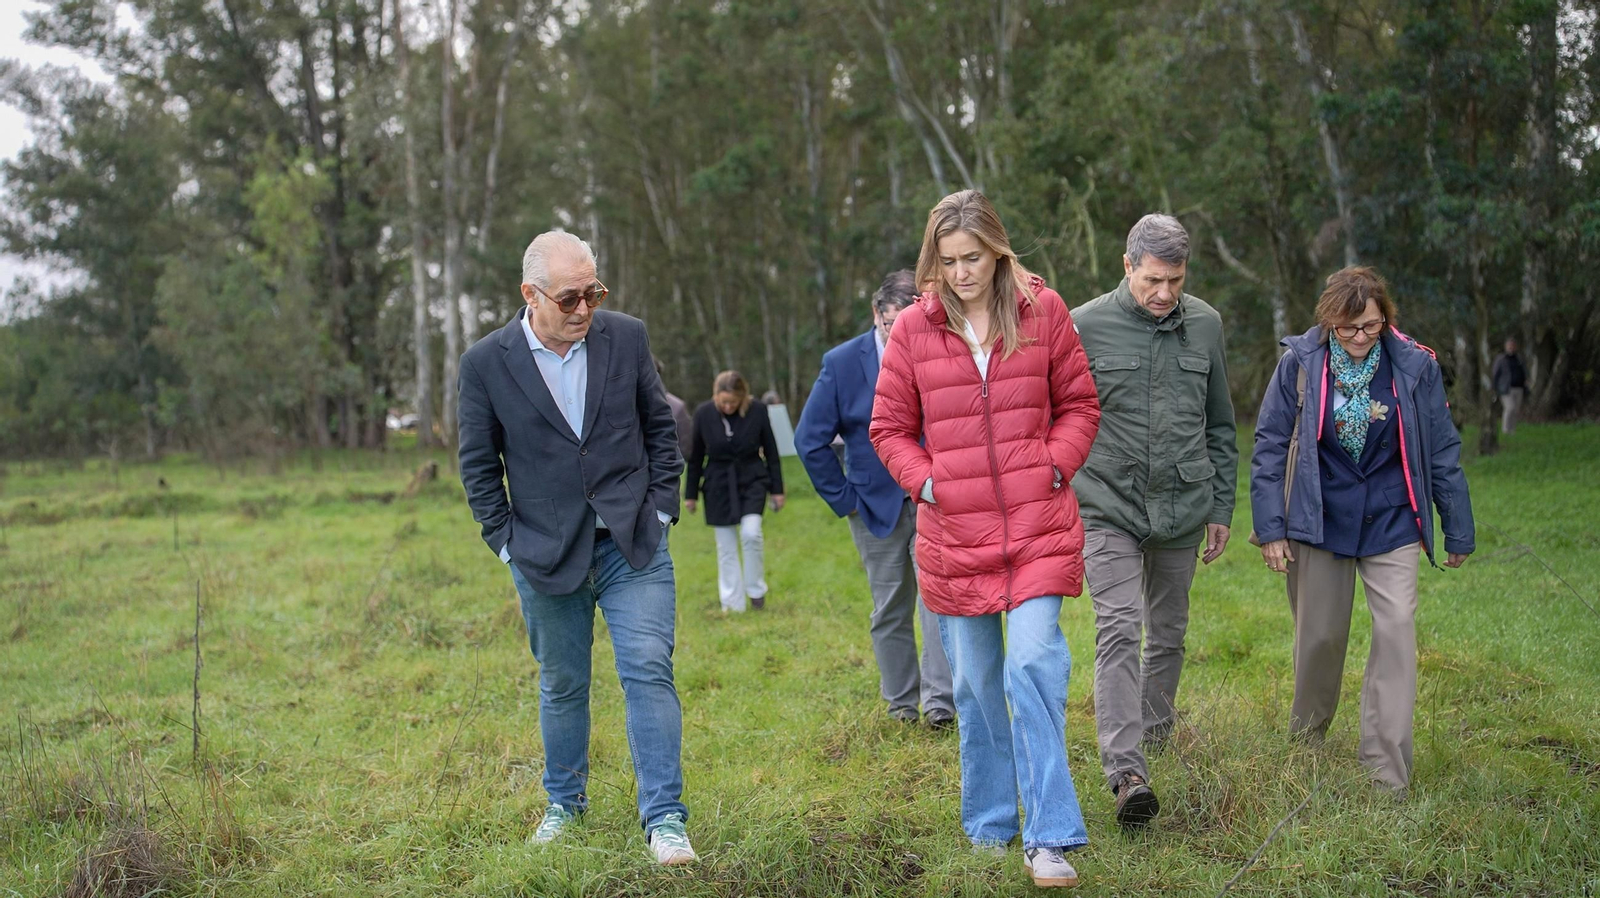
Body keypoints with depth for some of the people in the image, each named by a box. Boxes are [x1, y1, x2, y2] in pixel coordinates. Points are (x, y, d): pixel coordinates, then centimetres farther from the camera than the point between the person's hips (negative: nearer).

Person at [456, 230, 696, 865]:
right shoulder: (485, 364, -6)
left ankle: (664, 817, -1)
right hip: (546, 555, 0)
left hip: (633, 543, 0)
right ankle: (565, 802, 32)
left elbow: (659, 426, 9)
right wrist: (506, 541, -1)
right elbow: (479, 465, 3)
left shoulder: (626, 337, -2)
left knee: (649, 671, -7)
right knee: (562, 686, 13)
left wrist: (661, 508, 3)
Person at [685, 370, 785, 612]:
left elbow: (771, 451, 1)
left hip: (752, 481, -1)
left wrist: (777, 489, 3)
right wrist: (691, 494, 6)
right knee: (726, 548, 3)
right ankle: (733, 604, 12)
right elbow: (695, 456, 2)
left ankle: (756, 590, 3)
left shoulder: (757, 411, -9)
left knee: (751, 533, -19)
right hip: (718, 485, 1)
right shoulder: (704, 413, -8)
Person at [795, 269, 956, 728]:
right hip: (877, 508, 1)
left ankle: (939, 701, -10)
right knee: (890, 612, 10)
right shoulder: (842, 363, -6)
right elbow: (811, 440, -1)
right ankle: (901, 704, 23)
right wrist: (843, 499, -2)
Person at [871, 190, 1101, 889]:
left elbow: (1079, 404, 9)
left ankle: (1049, 840, -8)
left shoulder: (1043, 312, 1)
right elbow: (890, 427, 9)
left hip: (1038, 526, -1)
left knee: (1034, 666, -14)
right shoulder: (914, 328, 2)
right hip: (952, 534, 2)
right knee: (974, 684, 10)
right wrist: (924, 482, -4)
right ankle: (988, 825, 27)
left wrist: (1054, 466, -4)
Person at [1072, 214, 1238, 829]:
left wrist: (1221, 507, 12)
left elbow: (1220, 426, 13)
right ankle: (1126, 772, -20)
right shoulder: (1086, 327, -5)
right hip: (1108, 508, -3)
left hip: (1182, 510, 4)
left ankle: (1155, 737, 33)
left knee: (1168, 634, 14)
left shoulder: (1205, 325, 5)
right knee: (1118, 630, -14)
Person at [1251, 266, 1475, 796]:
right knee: (1320, 635, 9)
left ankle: (1387, 774, -7)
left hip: (1391, 523, 0)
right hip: (1319, 522, 0)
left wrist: (1459, 531, 8)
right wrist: (1270, 528, -6)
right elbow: (1270, 447, -1)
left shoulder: (1414, 366, -4)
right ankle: (1305, 742, 35)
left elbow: (1443, 451, 4)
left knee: (1397, 631, -11)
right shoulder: (1300, 363, -6)